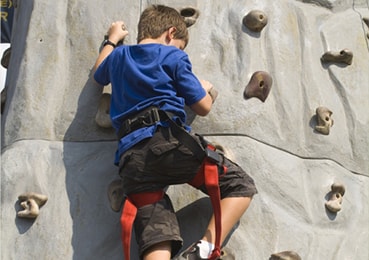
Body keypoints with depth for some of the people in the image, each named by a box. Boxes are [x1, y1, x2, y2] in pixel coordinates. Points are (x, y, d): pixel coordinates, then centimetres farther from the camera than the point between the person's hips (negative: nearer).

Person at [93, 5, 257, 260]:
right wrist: (205, 88, 36)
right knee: (241, 185, 7)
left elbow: (99, 75, 50)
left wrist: (112, 39, 63)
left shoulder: (118, 57, 27)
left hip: (132, 157, 5)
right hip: (170, 141, -4)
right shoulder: (174, 56, 13)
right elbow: (203, 107, 13)